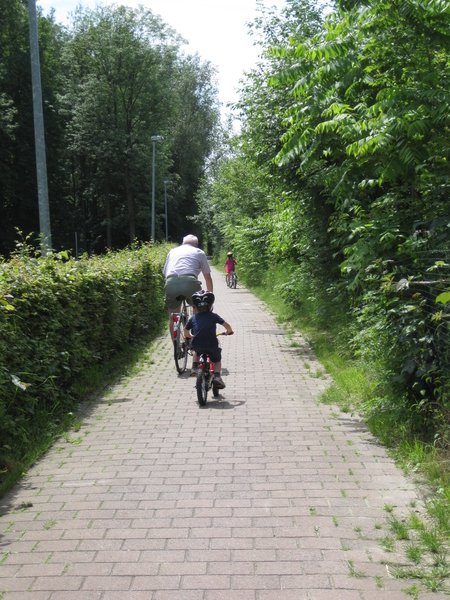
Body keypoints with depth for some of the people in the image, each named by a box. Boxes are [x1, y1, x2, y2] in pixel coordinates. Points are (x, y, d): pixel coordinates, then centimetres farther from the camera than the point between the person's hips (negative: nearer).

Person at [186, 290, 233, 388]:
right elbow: (227, 326, 7)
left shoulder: (193, 318, 11)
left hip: (197, 346, 2)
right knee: (217, 360, 26)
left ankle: (194, 368, 28)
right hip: (212, 346, -2)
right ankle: (217, 376, 7)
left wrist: (191, 336, 39)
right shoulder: (213, 316, 7)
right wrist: (229, 331, 28)